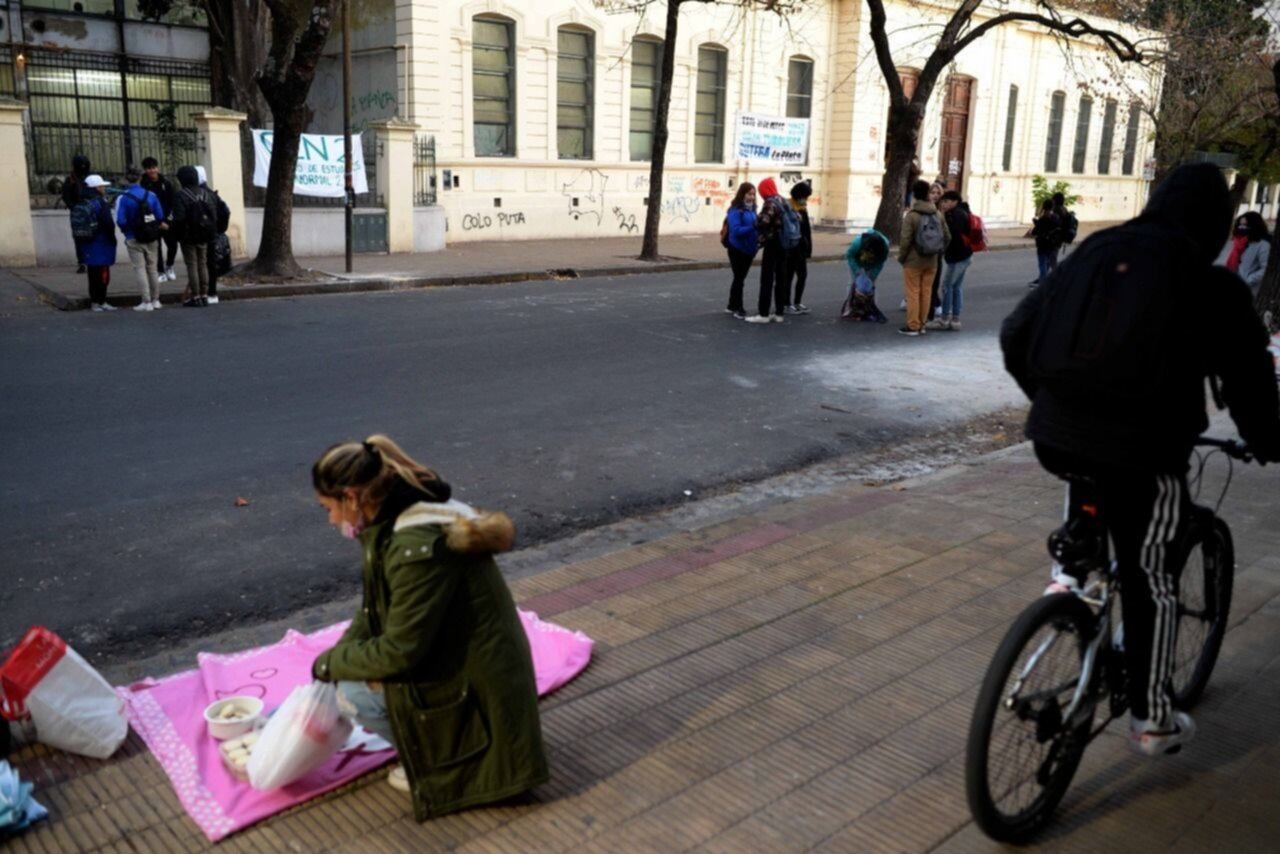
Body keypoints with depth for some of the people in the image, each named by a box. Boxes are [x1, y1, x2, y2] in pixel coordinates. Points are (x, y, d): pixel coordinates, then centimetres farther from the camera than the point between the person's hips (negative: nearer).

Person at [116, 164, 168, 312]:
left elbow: (120, 220, -14)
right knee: (153, 268, 13)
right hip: (152, 238, 3)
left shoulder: (123, 198, -11)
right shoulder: (151, 195, -3)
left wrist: (126, 230, 5)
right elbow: (160, 216, -2)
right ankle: (155, 300, 20)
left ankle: (146, 302, -2)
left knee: (140, 269, 1)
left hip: (134, 239, -3)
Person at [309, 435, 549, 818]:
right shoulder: (408, 513, 0)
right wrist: (341, 652, 5)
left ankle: (446, 758, 5)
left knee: (354, 693, -8)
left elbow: (399, 651, -23)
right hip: (464, 655, 9)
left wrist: (332, 663, -8)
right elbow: (377, 606, 14)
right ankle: (442, 745, 15)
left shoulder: (417, 546, -29)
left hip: (477, 685, -9)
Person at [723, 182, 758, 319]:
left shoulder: (752, 209, 7)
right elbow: (736, 230, -23)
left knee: (740, 278, 16)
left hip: (749, 250, 7)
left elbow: (754, 226, 11)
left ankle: (732, 306, 29)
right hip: (737, 250, -7)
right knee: (739, 278, -1)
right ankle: (738, 309, 8)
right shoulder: (735, 210, -15)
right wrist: (753, 227, -33)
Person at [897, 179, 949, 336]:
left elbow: (906, 240, -16)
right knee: (926, 292, 12)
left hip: (913, 261, -5)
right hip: (932, 262, 5)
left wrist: (901, 257, -2)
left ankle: (913, 326, 2)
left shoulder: (911, 216, -13)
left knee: (912, 293, 1)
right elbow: (947, 237, 5)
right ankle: (922, 324, 17)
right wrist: (939, 254, 16)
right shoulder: (938, 215, 2)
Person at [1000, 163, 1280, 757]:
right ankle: (1151, 718, 28)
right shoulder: (1214, 288, -1)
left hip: (1053, 438, 3)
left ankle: (1071, 566, 24)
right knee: (1151, 583, 15)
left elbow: (1016, 334, 14)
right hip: (1141, 452, -3)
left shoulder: (1090, 256, 9)